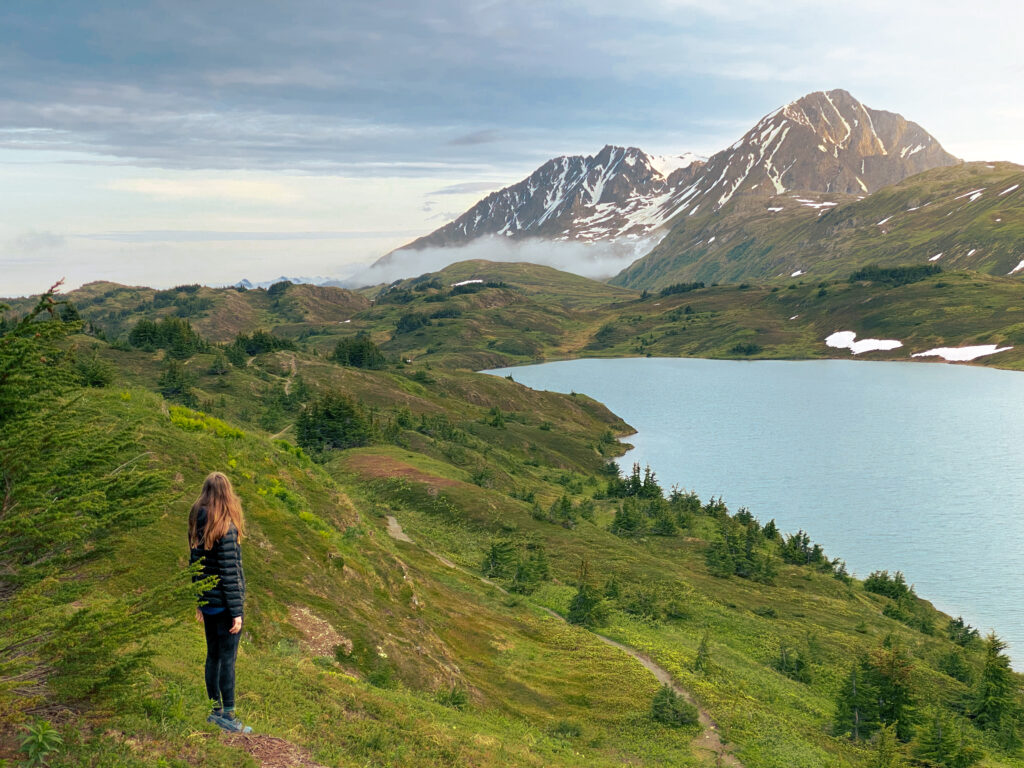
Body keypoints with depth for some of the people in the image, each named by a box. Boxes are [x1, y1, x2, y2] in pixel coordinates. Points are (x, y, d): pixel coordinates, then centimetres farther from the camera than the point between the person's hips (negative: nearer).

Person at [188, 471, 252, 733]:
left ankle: (215, 711, 26)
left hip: (208, 603, 7)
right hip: (224, 604, -7)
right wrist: (236, 612, -14)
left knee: (213, 656, 16)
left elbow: (195, 565, 11)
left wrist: (199, 603, 19)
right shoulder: (226, 529, -19)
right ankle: (227, 715, 8)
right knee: (227, 659, 1)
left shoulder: (197, 526, 4)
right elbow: (229, 573, -18)